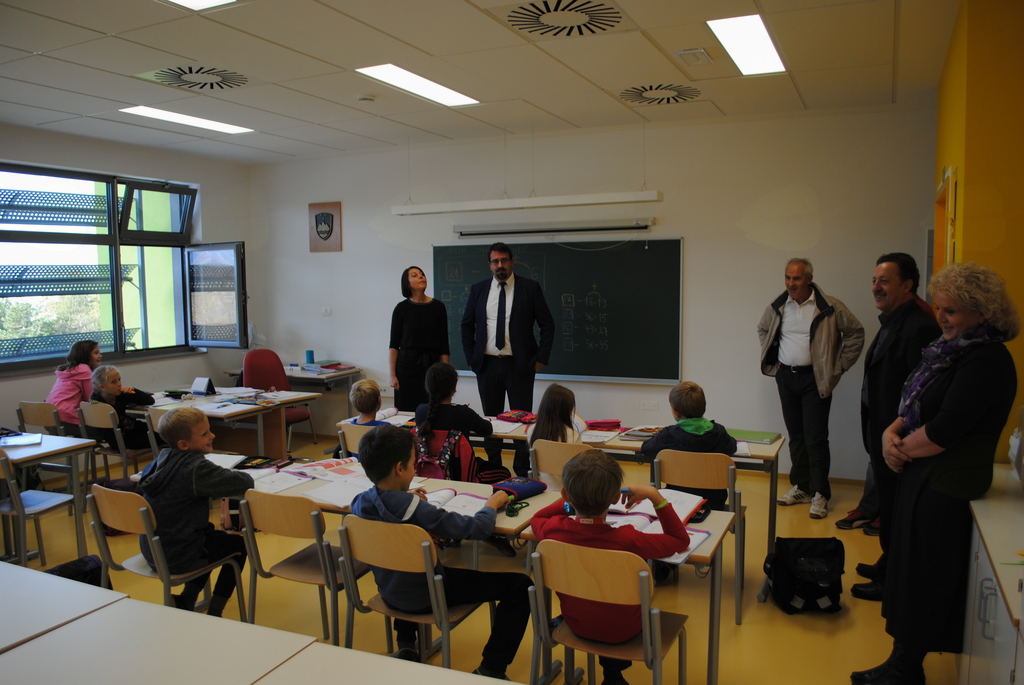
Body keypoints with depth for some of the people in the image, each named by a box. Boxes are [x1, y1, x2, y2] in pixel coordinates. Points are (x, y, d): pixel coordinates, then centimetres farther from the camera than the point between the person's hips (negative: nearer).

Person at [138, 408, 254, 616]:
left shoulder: (163, 457, 2)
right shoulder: (196, 468, -22)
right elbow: (244, 482, -28)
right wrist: (243, 476, -1)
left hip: (151, 551, 8)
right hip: (177, 556, -8)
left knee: (214, 535, 31)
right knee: (239, 544, 14)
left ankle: (185, 600, 26)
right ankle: (214, 614, 16)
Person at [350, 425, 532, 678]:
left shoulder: (360, 503, -13)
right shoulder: (416, 511, -32)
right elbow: (476, 528, -26)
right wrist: (493, 504, -9)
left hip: (389, 594, 7)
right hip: (429, 597, -7)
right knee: (520, 585, -3)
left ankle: (406, 645, 38)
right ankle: (490, 669, 5)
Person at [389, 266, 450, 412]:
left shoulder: (438, 307, 2)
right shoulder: (402, 308, -1)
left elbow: (443, 344, 3)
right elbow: (394, 344, 1)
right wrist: (393, 374, -5)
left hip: (432, 366, 1)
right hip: (407, 365, -1)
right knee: (406, 411, 1)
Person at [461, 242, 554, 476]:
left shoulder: (530, 287, -2)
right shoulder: (478, 289, 6)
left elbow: (547, 325, 0)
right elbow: (467, 325, 14)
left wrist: (540, 358, -5)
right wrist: (471, 357, 6)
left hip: (519, 365, -3)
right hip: (487, 364, 3)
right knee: (490, 418, 10)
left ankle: (522, 472, 13)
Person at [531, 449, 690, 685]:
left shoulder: (553, 530, -24)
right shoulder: (627, 540, -34)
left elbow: (536, 518, 3)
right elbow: (681, 540, -16)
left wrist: (573, 502, -3)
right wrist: (654, 495, -17)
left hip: (575, 622, 3)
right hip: (621, 630, -3)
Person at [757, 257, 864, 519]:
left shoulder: (829, 307, -9)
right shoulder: (777, 306, 4)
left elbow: (856, 333, 0)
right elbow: (762, 329, 23)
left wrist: (839, 366, -2)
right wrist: (772, 359, 14)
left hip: (815, 379, -4)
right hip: (785, 377, 5)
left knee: (815, 438, -5)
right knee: (795, 435, 12)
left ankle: (820, 494, 5)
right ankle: (801, 487, 23)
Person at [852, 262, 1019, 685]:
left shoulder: (988, 361, -19)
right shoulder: (953, 349, 10)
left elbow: (946, 430, -24)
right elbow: (915, 406, 14)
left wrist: (902, 448, -11)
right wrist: (891, 433, -4)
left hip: (946, 488, -9)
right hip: (922, 477, 9)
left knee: (921, 578, 3)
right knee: (907, 570, 16)